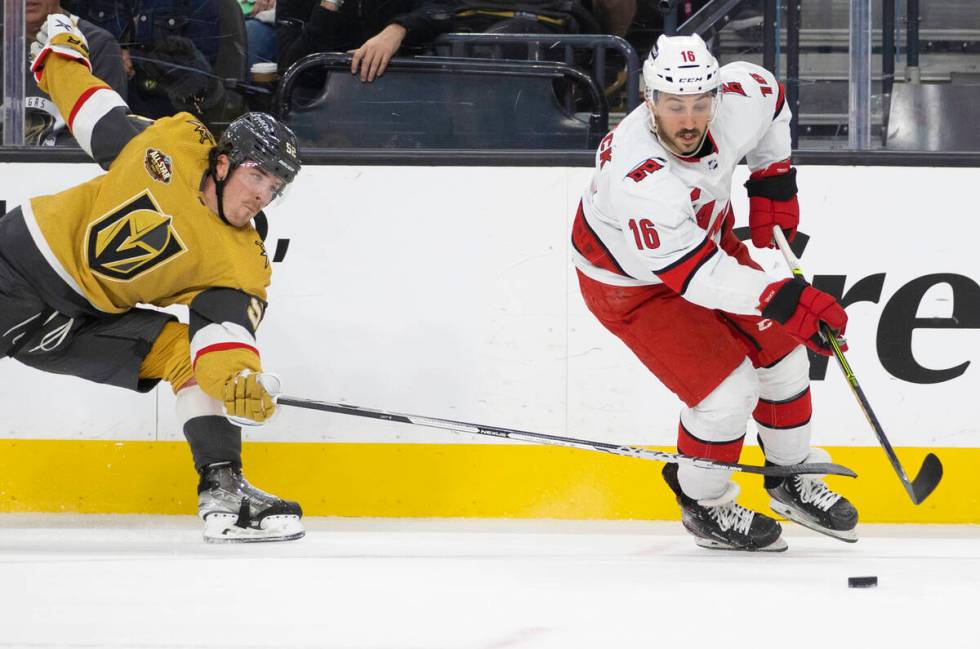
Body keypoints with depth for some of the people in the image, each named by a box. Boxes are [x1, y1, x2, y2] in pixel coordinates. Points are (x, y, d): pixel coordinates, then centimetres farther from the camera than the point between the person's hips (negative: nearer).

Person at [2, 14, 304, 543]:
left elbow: (225, 337, -26)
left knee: (187, 351, -12)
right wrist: (60, 54, 9)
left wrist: (240, 380, -46)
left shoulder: (239, 265, -11)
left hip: (87, 318, 2)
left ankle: (222, 493, -11)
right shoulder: (171, 145, -12)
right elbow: (96, 115, 5)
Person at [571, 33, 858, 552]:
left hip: (707, 237, 7)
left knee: (781, 350, 10)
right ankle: (703, 507, 13)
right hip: (630, 282, -7)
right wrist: (784, 299, -47)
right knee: (728, 389, -13)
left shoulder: (739, 97, -25)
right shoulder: (636, 176, -43)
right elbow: (695, 274, -41)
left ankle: (791, 478, 33)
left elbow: (770, 94, 2)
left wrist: (772, 180, 2)